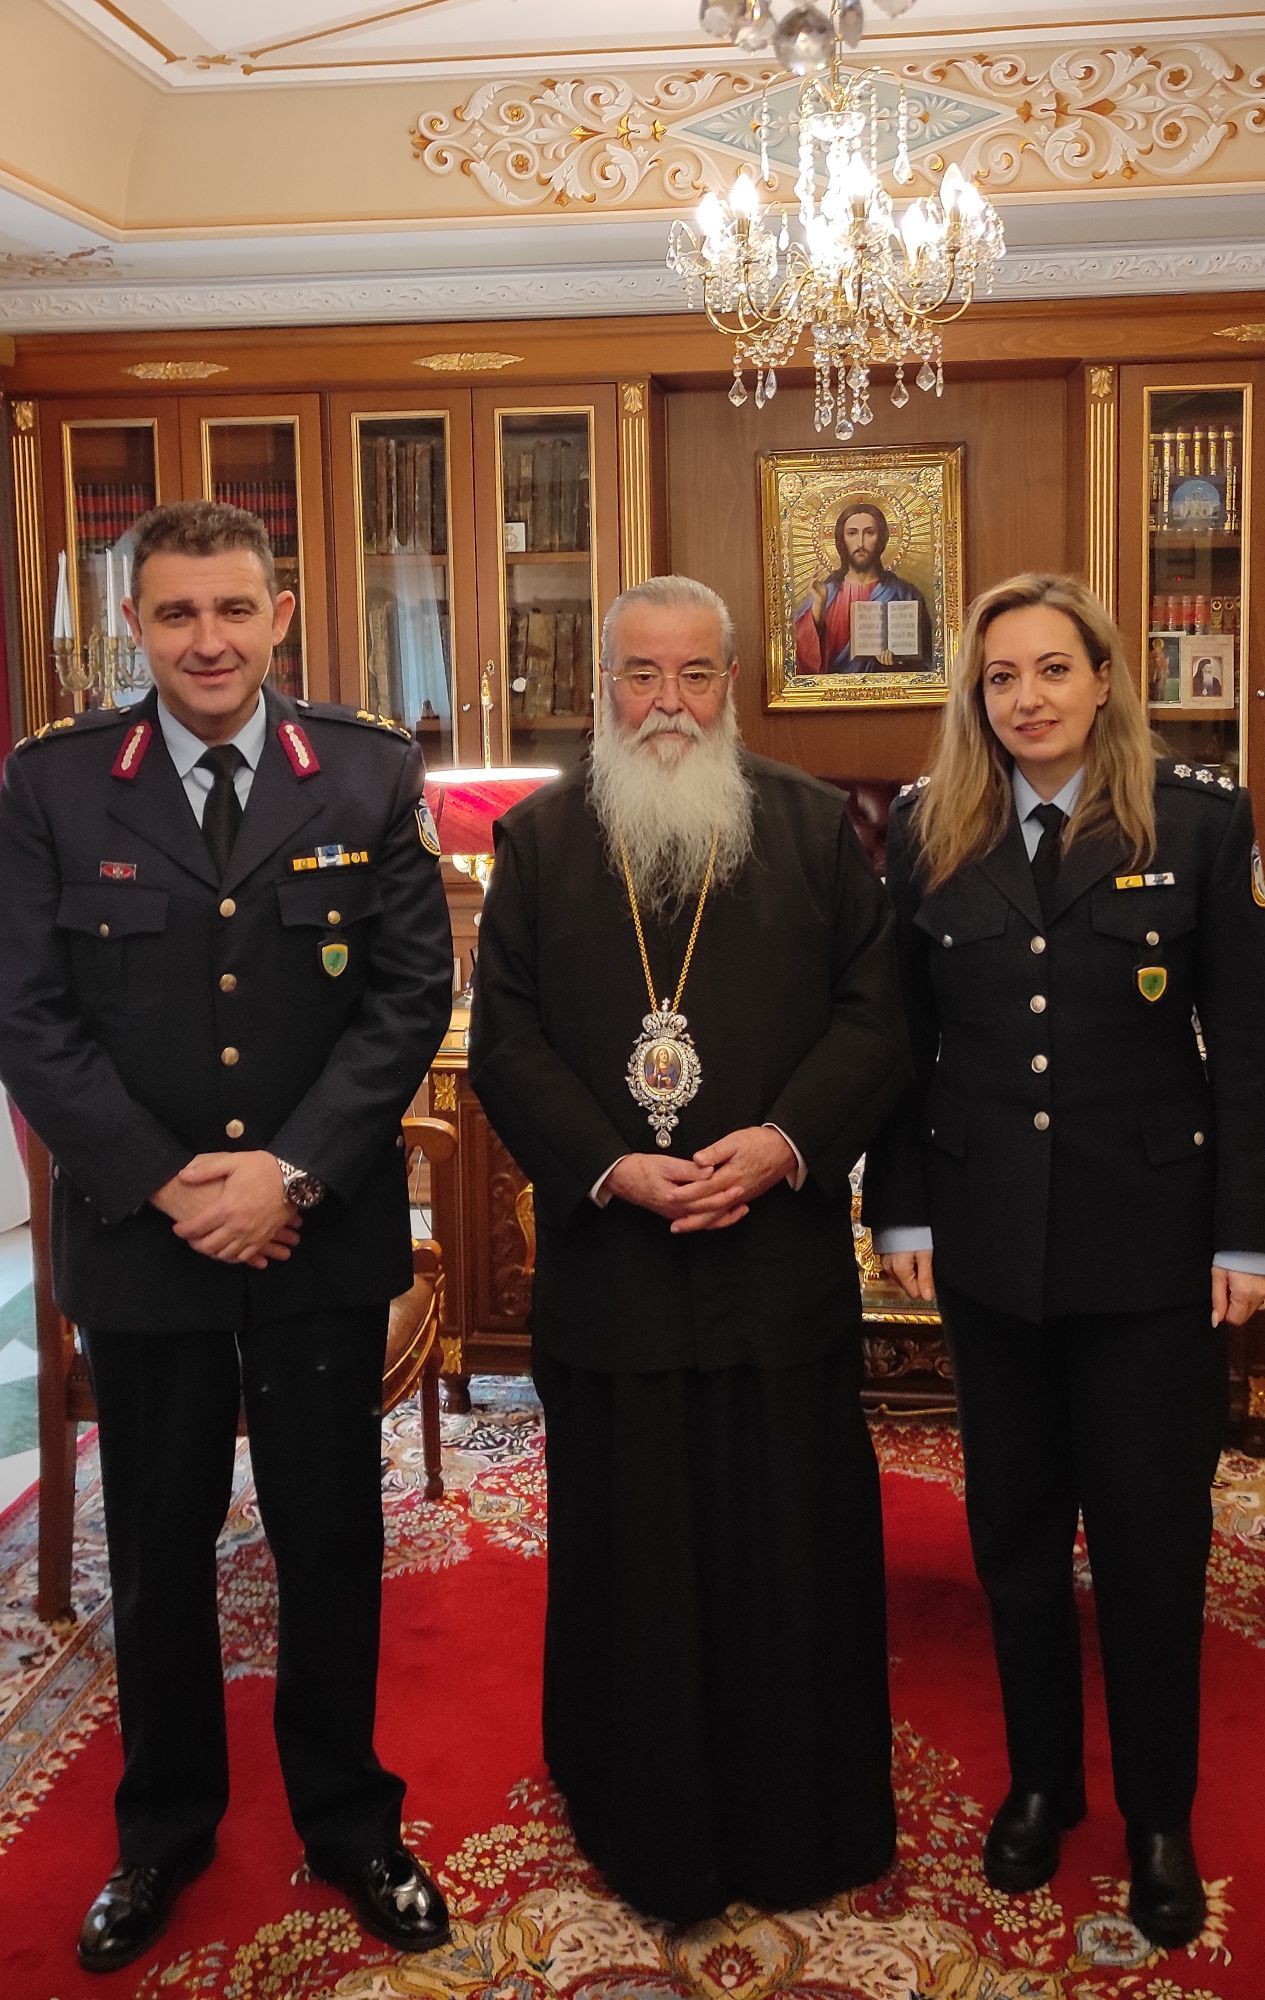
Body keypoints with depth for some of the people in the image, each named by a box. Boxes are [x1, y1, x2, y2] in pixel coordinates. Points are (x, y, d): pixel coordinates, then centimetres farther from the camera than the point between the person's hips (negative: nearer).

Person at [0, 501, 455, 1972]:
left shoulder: (372, 777, -1)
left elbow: (411, 993, -5)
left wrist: (292, 1170, -14)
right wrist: (167, 1185, -13)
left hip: (325, 1234, 0)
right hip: (138, 1235, 0)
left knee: (332, 1544, 13)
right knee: (157, 1552, 15)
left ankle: (347, 1819, 34)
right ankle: (164, 1826, 36)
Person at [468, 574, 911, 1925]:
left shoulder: (815, 827, 5)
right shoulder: (538, 838, 5)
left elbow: (874, 1013, 1)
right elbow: (504, 1038, 0)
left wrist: (784, 1142, -14)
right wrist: (611, 1169, -12)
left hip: (783, 1251, 0)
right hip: (608, 1258, 0)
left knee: (793, 1546, 9)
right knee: (631, 1556, 10)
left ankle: (804, 1827, 29)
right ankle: (644, 1827, 29)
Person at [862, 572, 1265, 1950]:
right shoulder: (928, 835, 2)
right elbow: (901, 1037, 4)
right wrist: (901, 1209, 1)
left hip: (1149, 1238, -2)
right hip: (989, 1237, 2)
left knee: (1150, 1532, 7)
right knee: (1014, 1521, 13)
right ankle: (1041, 1778, 33)